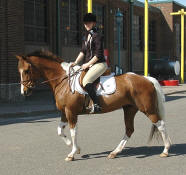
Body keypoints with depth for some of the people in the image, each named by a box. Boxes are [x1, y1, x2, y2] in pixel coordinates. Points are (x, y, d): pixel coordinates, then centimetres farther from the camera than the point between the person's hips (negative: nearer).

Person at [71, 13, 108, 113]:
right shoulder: (86, 36, 16)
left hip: (99, 64, -10)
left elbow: (98, 55, -15)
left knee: (86, 80, -28)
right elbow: (83, 51, 15)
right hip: (89, 65, 10)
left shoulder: (97, 36, -11)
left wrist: (87, 64, -14)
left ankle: (96, 105, -29)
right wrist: (76, 62, 3)